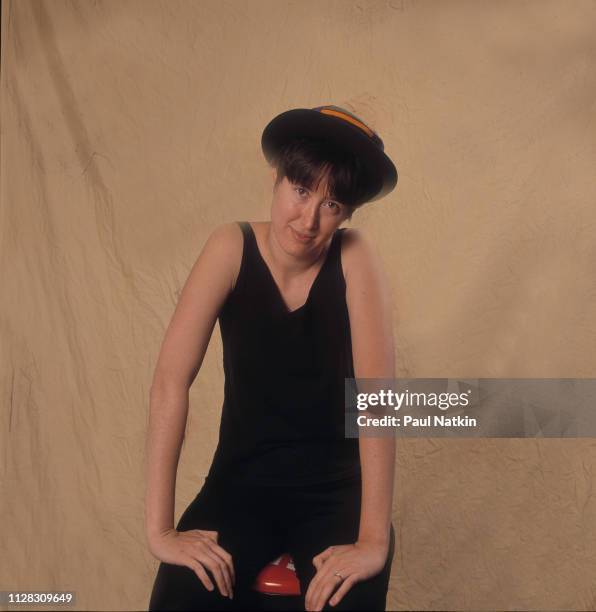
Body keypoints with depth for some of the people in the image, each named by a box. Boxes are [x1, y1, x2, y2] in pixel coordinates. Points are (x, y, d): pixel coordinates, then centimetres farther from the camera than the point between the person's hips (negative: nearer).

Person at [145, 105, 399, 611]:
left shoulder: (354, 258, -14)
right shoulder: (232, 248, -13)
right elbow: (171, 380, -19)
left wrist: (374, 540, -29)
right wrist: (160, 528, -24)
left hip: (334, 487, 0)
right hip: (242, 482, 1)